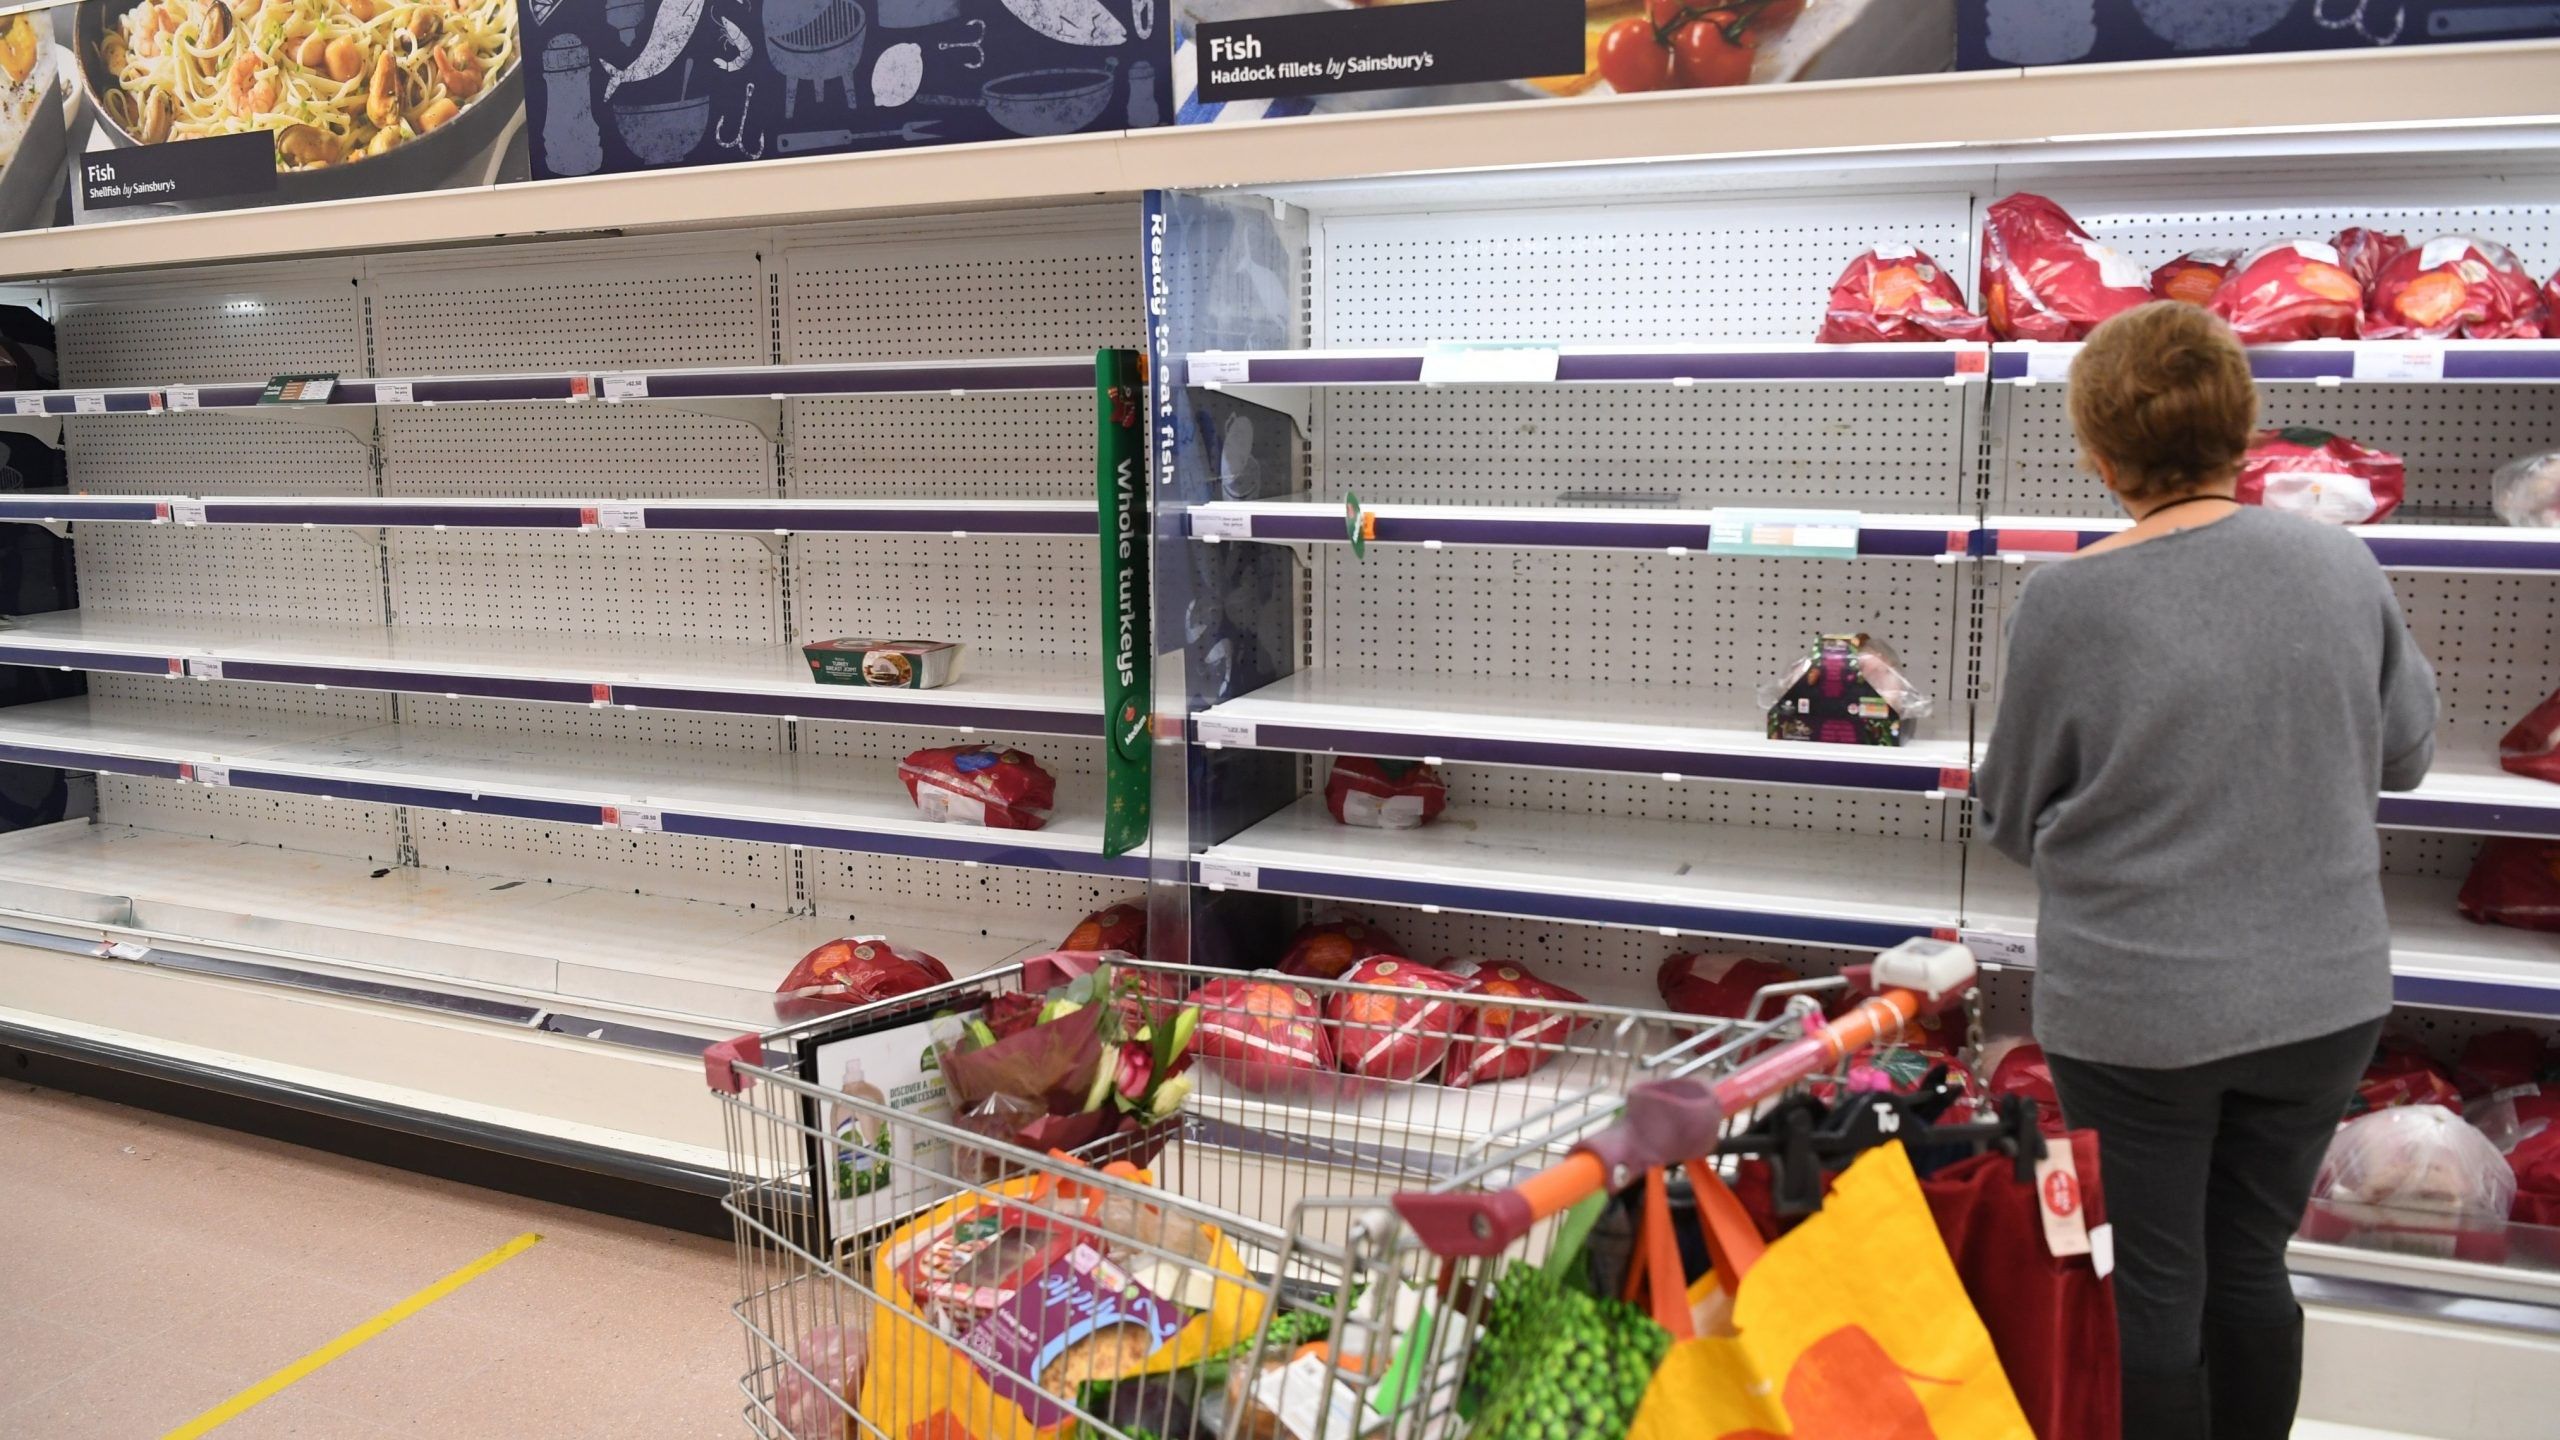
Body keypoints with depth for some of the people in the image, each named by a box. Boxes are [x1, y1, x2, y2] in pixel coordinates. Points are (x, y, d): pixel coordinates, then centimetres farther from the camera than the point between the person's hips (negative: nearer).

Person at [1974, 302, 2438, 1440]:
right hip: (2325, 995, 4)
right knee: (2250, 1263, 20)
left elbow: (2013, 819, -5)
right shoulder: (2342, 566, -5)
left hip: (2137, 1012, -4)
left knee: (2153, 1286, 12)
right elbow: (2406, 750, 9)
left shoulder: (2067, 603, -16)